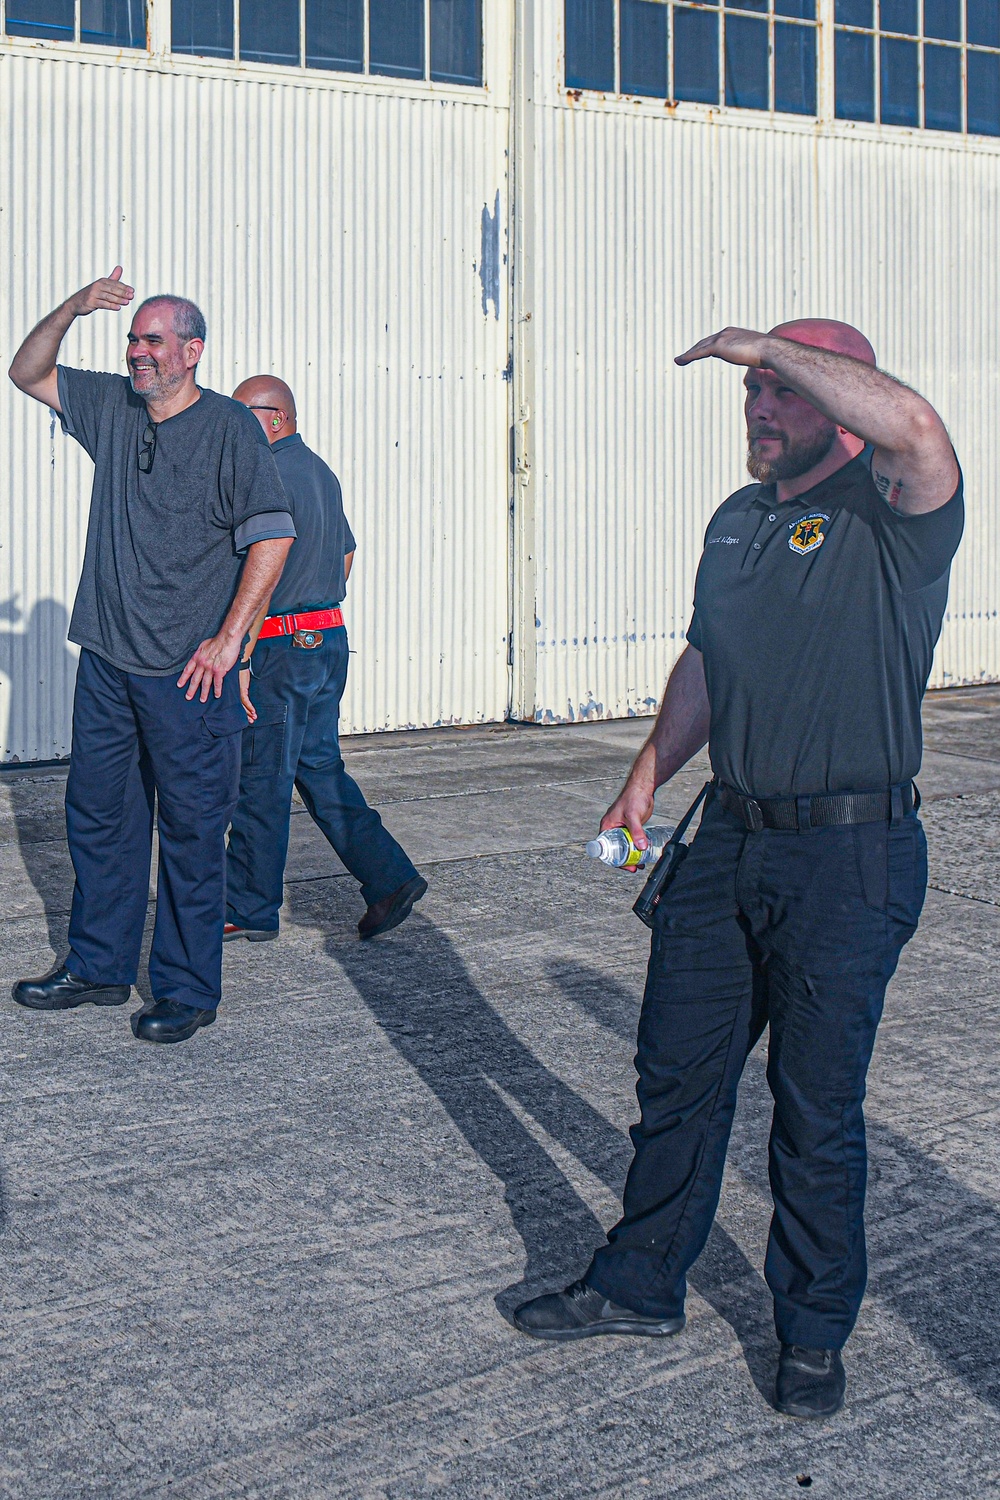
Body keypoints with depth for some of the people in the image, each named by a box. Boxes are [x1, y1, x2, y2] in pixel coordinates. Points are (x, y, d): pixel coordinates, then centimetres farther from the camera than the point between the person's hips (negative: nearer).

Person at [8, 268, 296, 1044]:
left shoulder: (230, 427, -8)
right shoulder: (111, 407, 9)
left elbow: (272, 536, -11)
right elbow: (29, 372, 18)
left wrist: (227, 638, -16)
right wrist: (72, 310, -1)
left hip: (189, 673, -6)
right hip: (107, 660, 6)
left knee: (191, 832, 1)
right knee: (99, 816, 14)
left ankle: (187, 990, 11)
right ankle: (98, 967, 28)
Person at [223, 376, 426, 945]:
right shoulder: (321, 472, 15)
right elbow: (346, 555, 23)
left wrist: (240, 657, -22)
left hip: (282, 648, -10)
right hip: (330, 640, 10)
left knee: (261, 783, 0)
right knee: (321, 769, 15)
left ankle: (251, 911, 9)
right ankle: (390, 877, 10)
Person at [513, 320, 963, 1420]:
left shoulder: (891, 515, -11)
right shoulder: (737, 518, 13)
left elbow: (916, 428, -34)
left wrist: (769, 345, -24)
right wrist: (647, 779, 18)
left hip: (849, 854, -7)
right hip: (730, 837, 7)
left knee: (818, 1104, 4)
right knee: (677, 1072, 14)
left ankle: (814, 1332, 21)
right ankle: (639, 1286, 30)